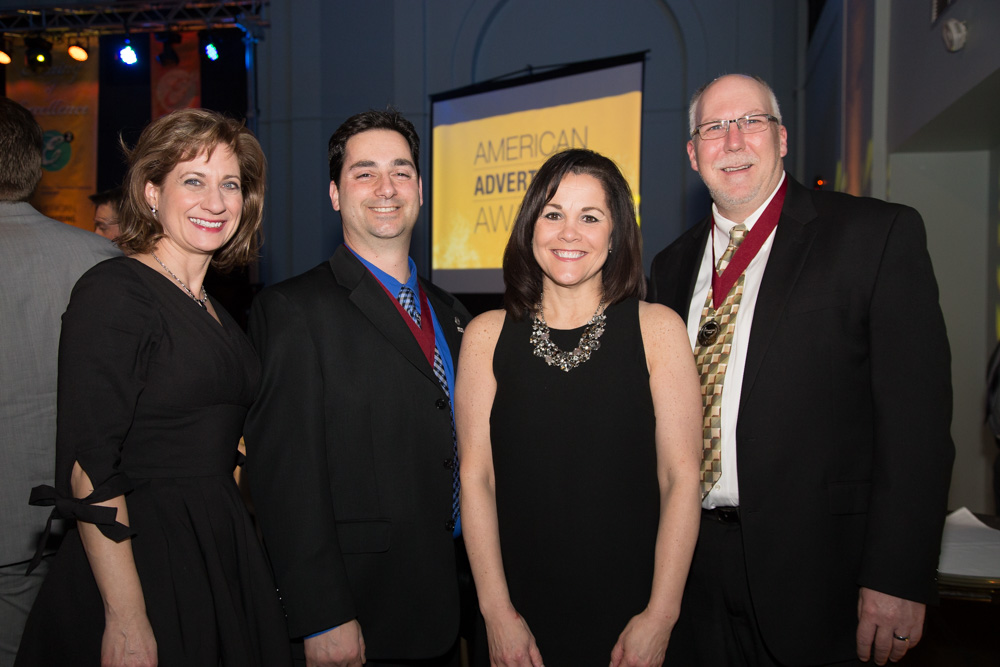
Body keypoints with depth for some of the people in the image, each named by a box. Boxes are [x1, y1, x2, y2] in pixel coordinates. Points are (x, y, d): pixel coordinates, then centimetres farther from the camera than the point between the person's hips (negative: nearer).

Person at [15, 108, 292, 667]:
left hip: (221, 558, 7)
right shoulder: (114, 292, -13)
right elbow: (89, 468, -18)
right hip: (142, 565, -7)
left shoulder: (213, 310, 10)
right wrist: (125, 620, -20)